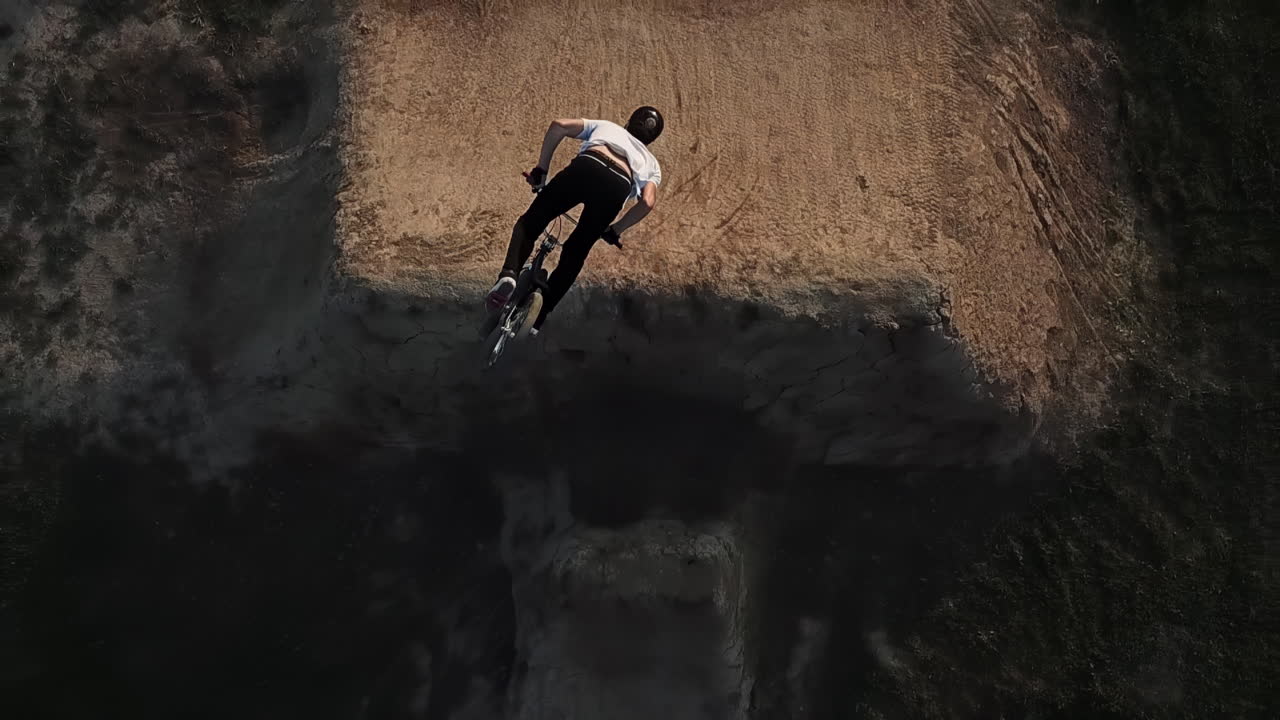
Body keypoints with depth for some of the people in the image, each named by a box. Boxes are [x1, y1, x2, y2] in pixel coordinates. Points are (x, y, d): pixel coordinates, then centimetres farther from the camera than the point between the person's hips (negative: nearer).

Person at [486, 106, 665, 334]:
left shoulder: (605, 126, 40)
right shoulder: (651, 164, 38)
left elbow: (558, 126, 21)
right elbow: (648, 202, 16)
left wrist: (540, 169, 27)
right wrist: (615, 230, 28)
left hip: (586, 166, -1)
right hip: (619, 186, 1)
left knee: (529, 223, 15)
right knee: (574, 255, 17)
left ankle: (508, 275, -12)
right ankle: (538, 320, 12)